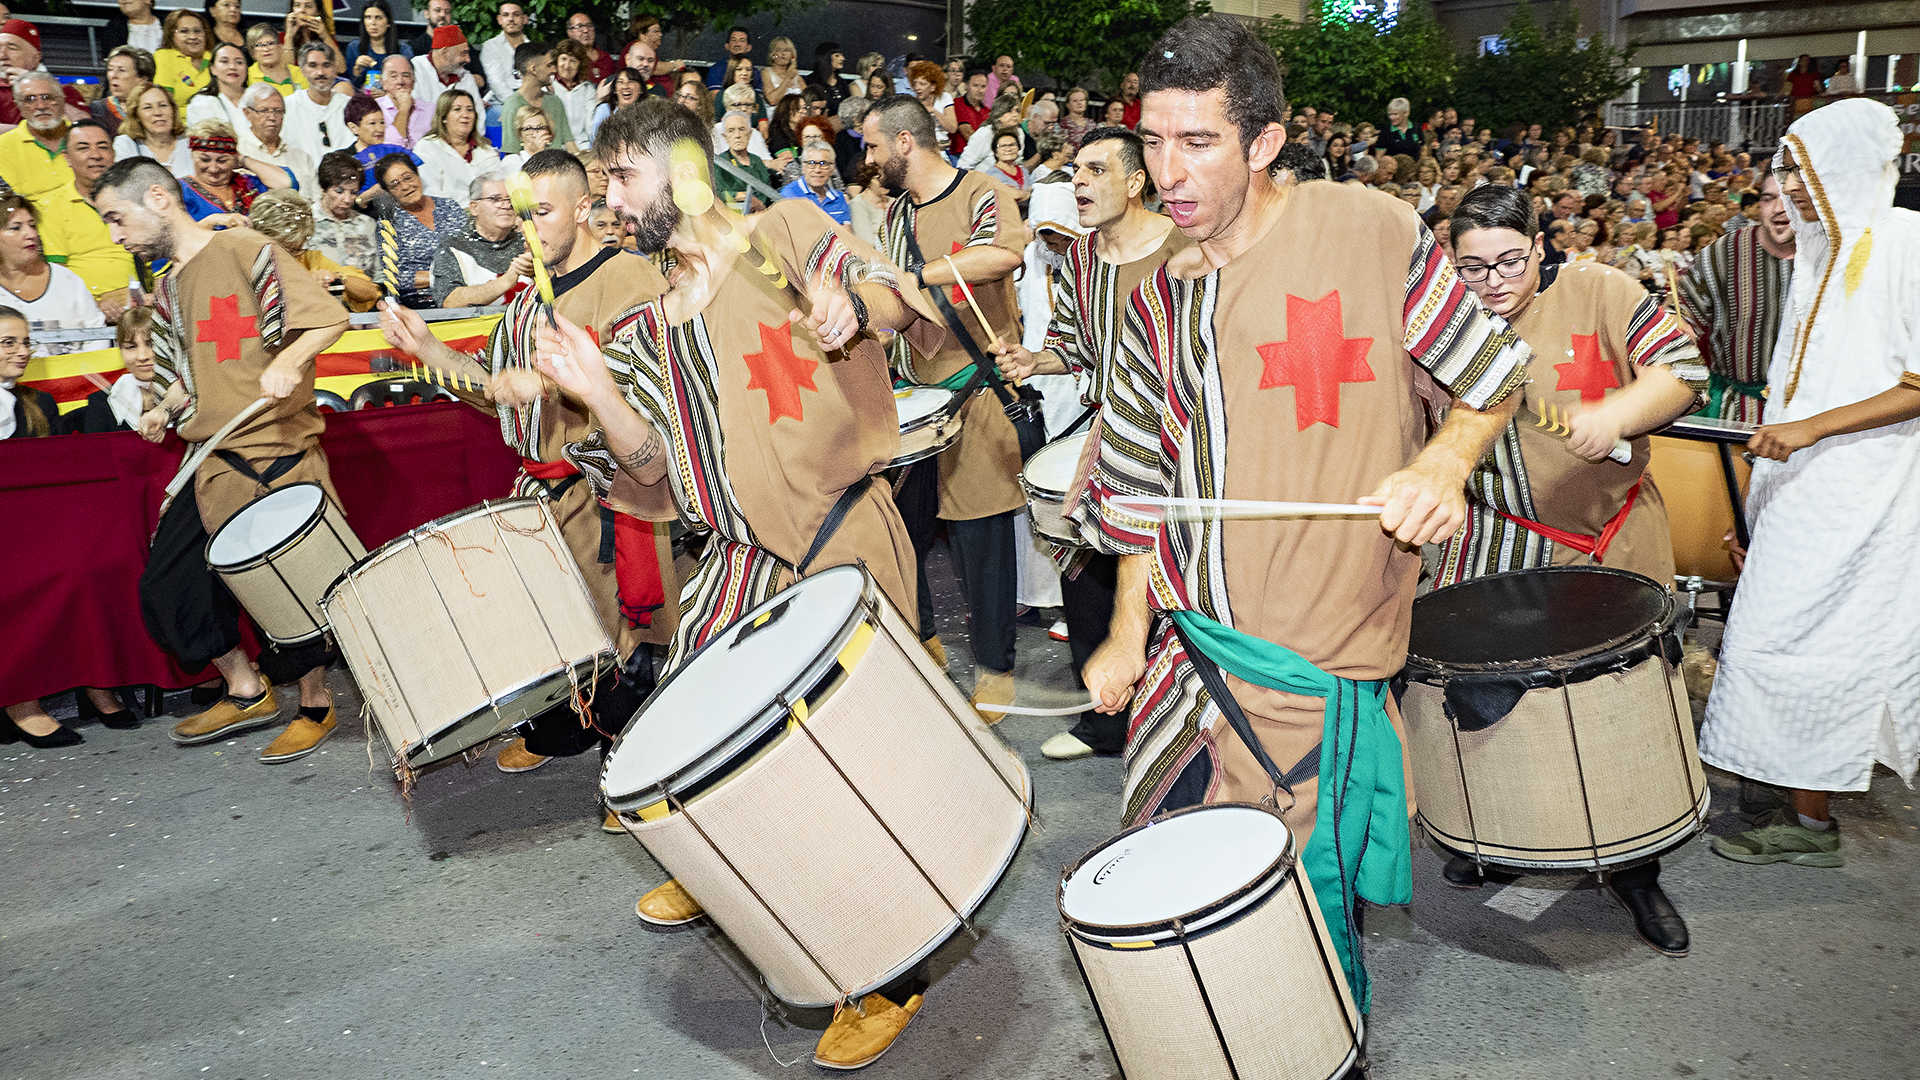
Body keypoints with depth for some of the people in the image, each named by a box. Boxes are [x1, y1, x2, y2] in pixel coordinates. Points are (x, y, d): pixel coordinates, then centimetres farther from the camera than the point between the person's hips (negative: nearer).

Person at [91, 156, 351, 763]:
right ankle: (247, 692, 24)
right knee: (165, 585, 9)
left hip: (275, 452, -9)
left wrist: (287, 361, -30)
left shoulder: (246, 251, -7)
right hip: (211, 461, 9)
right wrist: (164, 410, 9)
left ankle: (315, 707, 18)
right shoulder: (169, 291, 17)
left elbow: (329, 317, -14)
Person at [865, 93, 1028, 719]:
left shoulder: (981, 195, -9)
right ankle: (920, 640, 32)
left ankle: (995, 668, 12)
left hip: (975, 397, -7)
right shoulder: (896, 214, 17)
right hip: (912, 395, 7)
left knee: (981, 539, -2)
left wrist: (913, 276, -30)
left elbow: (1005, 253, -31)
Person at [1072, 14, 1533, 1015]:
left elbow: (1495, 377, 1)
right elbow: (1142, 480, 11)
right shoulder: (1158, 300, 6)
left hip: (1317, 656, -5)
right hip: (1187, 644, 6)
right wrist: (1127, 635, 8)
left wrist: (1442, 465, -18)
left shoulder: (1371, 233, -9)